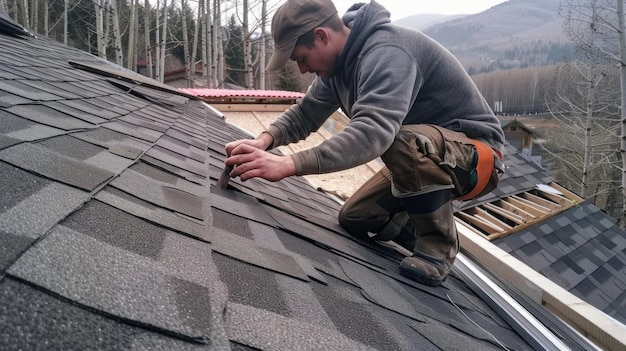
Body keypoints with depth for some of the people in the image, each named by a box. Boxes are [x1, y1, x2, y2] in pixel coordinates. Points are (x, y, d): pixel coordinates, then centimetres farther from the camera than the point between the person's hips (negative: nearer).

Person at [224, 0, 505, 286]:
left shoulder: (386, 52, -30)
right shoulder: (338, 60, 1)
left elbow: (372, 132, -44)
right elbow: (305, 113, 3)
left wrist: (288, 164, -49)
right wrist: (265, 140, -17)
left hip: (477, 156, -8)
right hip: (419, 159, 8)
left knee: (405, 142, -38)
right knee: (354, 219, 4)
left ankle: (439, 244, -14)